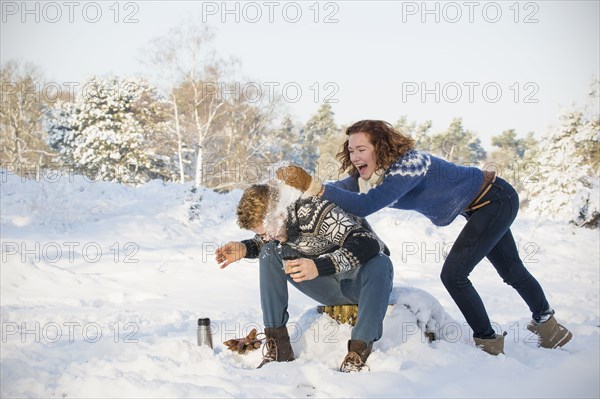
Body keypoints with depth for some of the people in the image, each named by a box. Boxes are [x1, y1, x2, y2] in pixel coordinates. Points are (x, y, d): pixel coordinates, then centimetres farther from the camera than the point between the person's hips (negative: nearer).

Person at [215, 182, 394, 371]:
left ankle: (358, 355, -32)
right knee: (269, 253, -11)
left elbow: (368, 244, -39)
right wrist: (244, 248, -9)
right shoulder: (271, 221, -9)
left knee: (380, 263, -39)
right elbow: (264, 243, 14)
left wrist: (319, 266, -48)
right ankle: (278, 346, -14)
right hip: (329, 288, 6)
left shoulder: (316, 211, -31)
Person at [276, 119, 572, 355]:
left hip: (497, 199, -9)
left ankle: (488, 341, 3)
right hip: (479, 207, 9)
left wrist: (312, 185, -51)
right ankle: (547, 324, 43)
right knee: (512, 272, 23)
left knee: (453, 274, -14)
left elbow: (364, 206, -47)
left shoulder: (407, 164, -37)